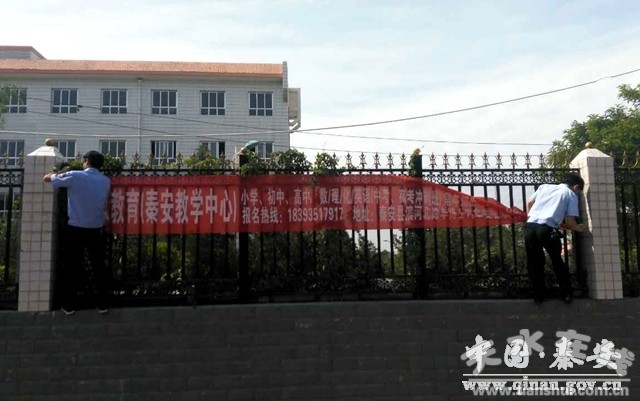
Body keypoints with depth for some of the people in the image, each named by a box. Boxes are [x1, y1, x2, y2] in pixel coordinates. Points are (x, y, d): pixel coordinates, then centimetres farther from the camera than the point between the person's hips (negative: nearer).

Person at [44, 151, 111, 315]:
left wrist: (59, 173, 21)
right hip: (97, 229, 2)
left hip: (75, 229, -2)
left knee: (71, 266, 8)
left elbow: (46, 178, 1)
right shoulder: (105, 181, 2)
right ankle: (102, 304, 13)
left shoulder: (74, 176, -9)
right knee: (98, 266, 9)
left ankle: (69, 305, 13)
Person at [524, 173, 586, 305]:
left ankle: (538, 296, 18)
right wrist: (578, 228, 26)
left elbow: (529, 202, 24)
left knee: (534, 263, 14)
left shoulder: (544, 186, 25)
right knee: (557, 261, 17)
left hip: (530, 227, 4)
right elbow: (569, 221, 6)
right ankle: (566, 294, 22)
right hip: (547, 229, -3)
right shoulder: (571, 195, 13)